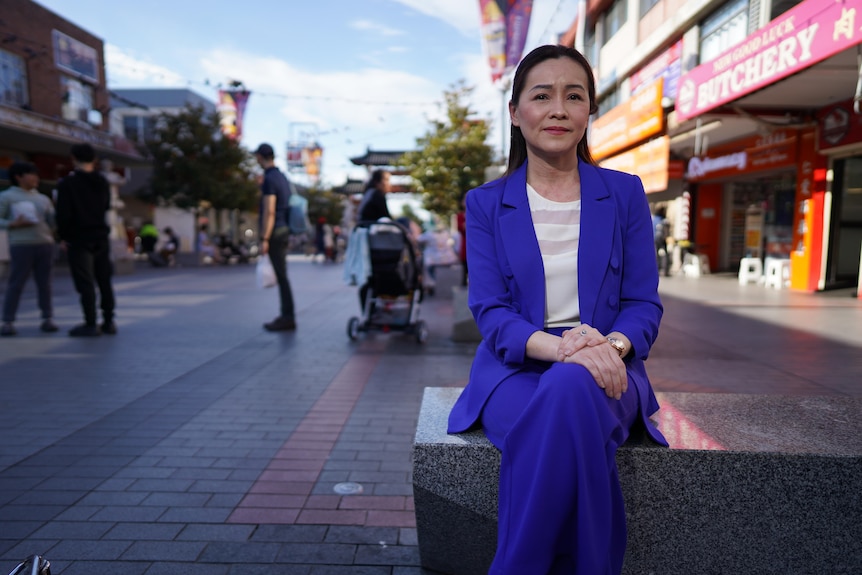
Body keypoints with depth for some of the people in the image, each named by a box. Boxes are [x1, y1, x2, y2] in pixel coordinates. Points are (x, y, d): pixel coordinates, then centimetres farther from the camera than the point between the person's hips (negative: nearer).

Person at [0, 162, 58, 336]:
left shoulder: (43, 199, 17)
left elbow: (54, 221, 12)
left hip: (45, 243, 4)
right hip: (21, 245, -4)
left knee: (44, 282, 5)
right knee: (15, 283, -3)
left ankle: (48, 318, 10)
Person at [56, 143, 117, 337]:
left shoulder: (67, 183, -10)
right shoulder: (103, 182, 7)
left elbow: (63, 213, -12)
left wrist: (63, 236, 0)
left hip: (79, 239, -5)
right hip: (101, 237, 5)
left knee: (85, 283, -2)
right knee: (104, 280, 10)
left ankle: (90, 324, -1)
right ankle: (108, 321, 12)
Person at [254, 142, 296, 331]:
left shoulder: (269, 179, -12)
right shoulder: (282, 176, 16)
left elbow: (269, 211, -18)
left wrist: (264, 239, -18)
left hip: (275, 232, -9)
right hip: (284, 230, 9)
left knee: (281, 275, -7)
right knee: (281, 275, 11)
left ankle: (288, 318, -3)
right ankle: (285, 316, 16)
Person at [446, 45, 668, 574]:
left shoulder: (625, 193, 8)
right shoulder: (486, 204, 6)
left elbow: (644, 302, 4)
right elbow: (489, 310, -4)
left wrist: (612, 345, -20)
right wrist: (559, 347, -24)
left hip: (606, 369, 1)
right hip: (516, 370, 0)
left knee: (569, 391, -35)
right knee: (562, 418, -35)